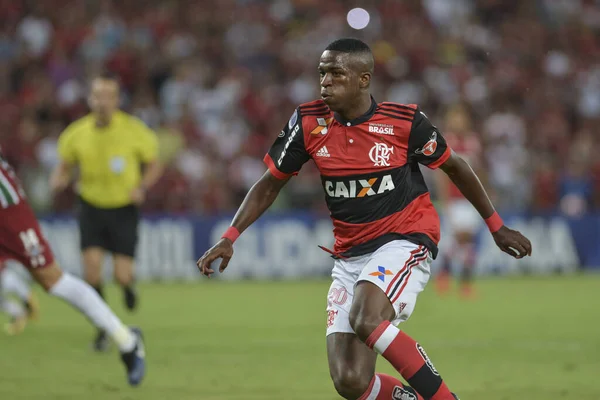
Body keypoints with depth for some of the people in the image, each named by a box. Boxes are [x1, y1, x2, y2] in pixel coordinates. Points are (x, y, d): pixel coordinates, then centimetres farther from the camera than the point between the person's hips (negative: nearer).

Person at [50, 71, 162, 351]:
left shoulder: (134, 131, -12)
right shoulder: (76, 134, -8)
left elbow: (154, 165, 1)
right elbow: (64, 166, 7)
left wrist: (142, 187, -18)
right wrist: (58, 180, -17)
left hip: (124, 209, -1)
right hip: (91, 206, 1)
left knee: (121, 275, -8)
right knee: (92, 269, -15)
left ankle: (127, 284, 33)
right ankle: (103, 329, 5)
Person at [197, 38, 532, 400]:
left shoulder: (405, 121, -10)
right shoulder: (309, 123, -3)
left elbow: (455, 167, 6)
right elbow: (271, 183, 9)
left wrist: (497, 227, 14)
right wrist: (230, 238, -2)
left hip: (405, 239, -4)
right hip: (350, 255, 4)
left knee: (366, 319, -34)